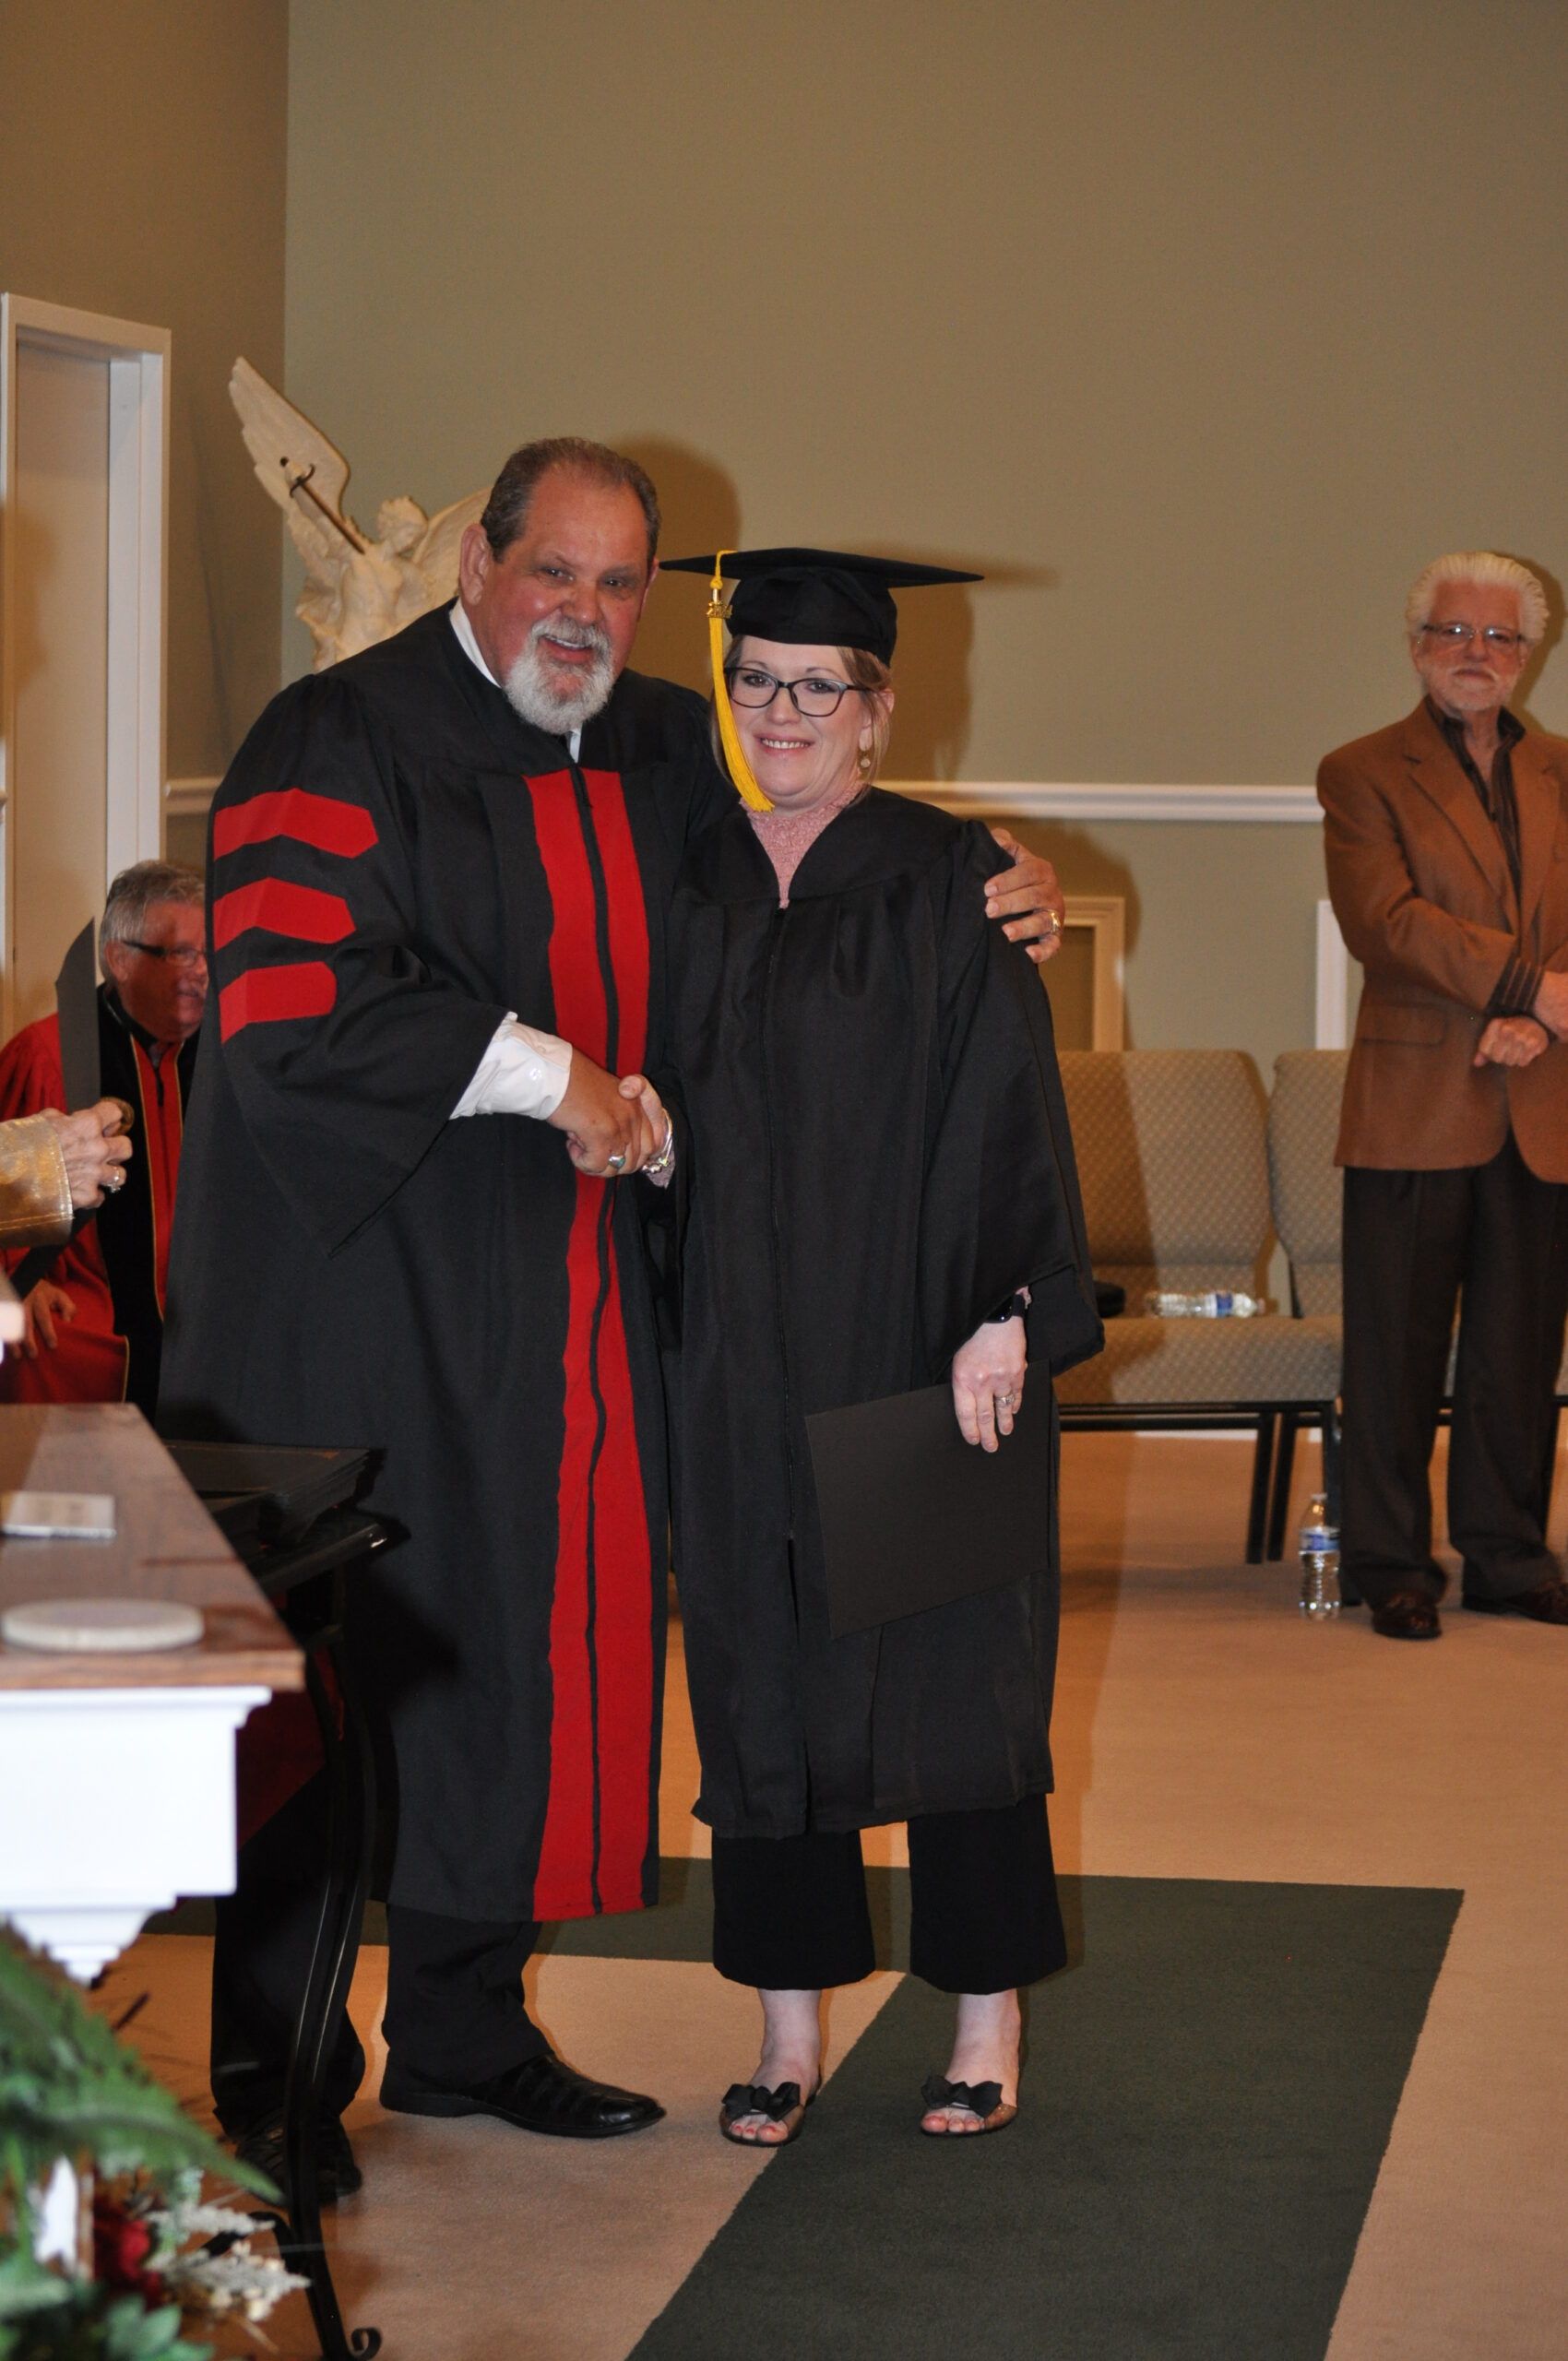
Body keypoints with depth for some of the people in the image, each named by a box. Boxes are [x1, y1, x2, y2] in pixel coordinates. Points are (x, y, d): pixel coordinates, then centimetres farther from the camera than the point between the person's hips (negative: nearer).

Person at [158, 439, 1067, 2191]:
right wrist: (553, 1077, -17)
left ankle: (462, 2026, 24)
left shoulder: (664, 757, 10)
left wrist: (992, 889, 7)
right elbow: (294, 1002, -22)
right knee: (334, 1666, -2)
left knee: (529, 1640, 10)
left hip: (572, 1304, 7)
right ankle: (273, 2066, 9)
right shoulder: (345, 743, -11)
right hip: (364, 1283, -7)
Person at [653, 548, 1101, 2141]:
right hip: (743, 1366, 4)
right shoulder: (687, 893, 8)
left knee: (949, 1674, 2)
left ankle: (987, 2023, 13)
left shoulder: (949, 884, -4)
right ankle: (787, 2027, 16)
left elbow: (1008, 1112, -8)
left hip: (917, 1351, -4)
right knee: (765, 1684, 6)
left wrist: (1002, 1316, -17)